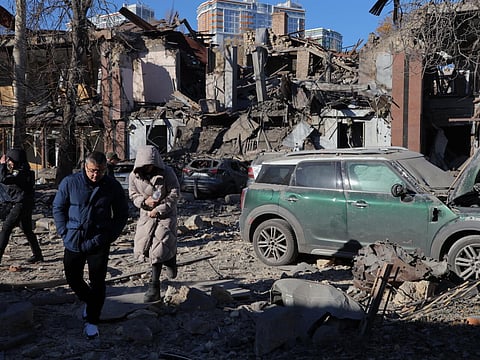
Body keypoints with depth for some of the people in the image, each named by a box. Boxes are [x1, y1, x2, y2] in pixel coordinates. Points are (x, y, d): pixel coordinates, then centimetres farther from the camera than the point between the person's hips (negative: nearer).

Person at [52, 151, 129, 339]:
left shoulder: (113, 186, -5)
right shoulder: (70, 182, -5)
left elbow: (122, 214, 6)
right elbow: (58, 208, 6)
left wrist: (110, 236, -2)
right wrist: (64, 232, -2)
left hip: (99, 244, -1)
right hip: (73, 242, 2)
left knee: (97, 282, 2)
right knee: (73, 278, 12)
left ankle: (92, 320, 18)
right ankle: (89, 301, 41)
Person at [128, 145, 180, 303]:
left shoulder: (167, 173, -14)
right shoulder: (134, 176, -5)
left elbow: (174, 194, -10)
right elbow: (133, 195, 5)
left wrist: (159, 210, -16)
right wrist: (144, 202, -17)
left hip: (165, 214, -4)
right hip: (146, 214, 4)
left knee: (159, 248, -12)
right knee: (141, 248, 0)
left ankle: (154, 286, 4)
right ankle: (169, 259, 24)